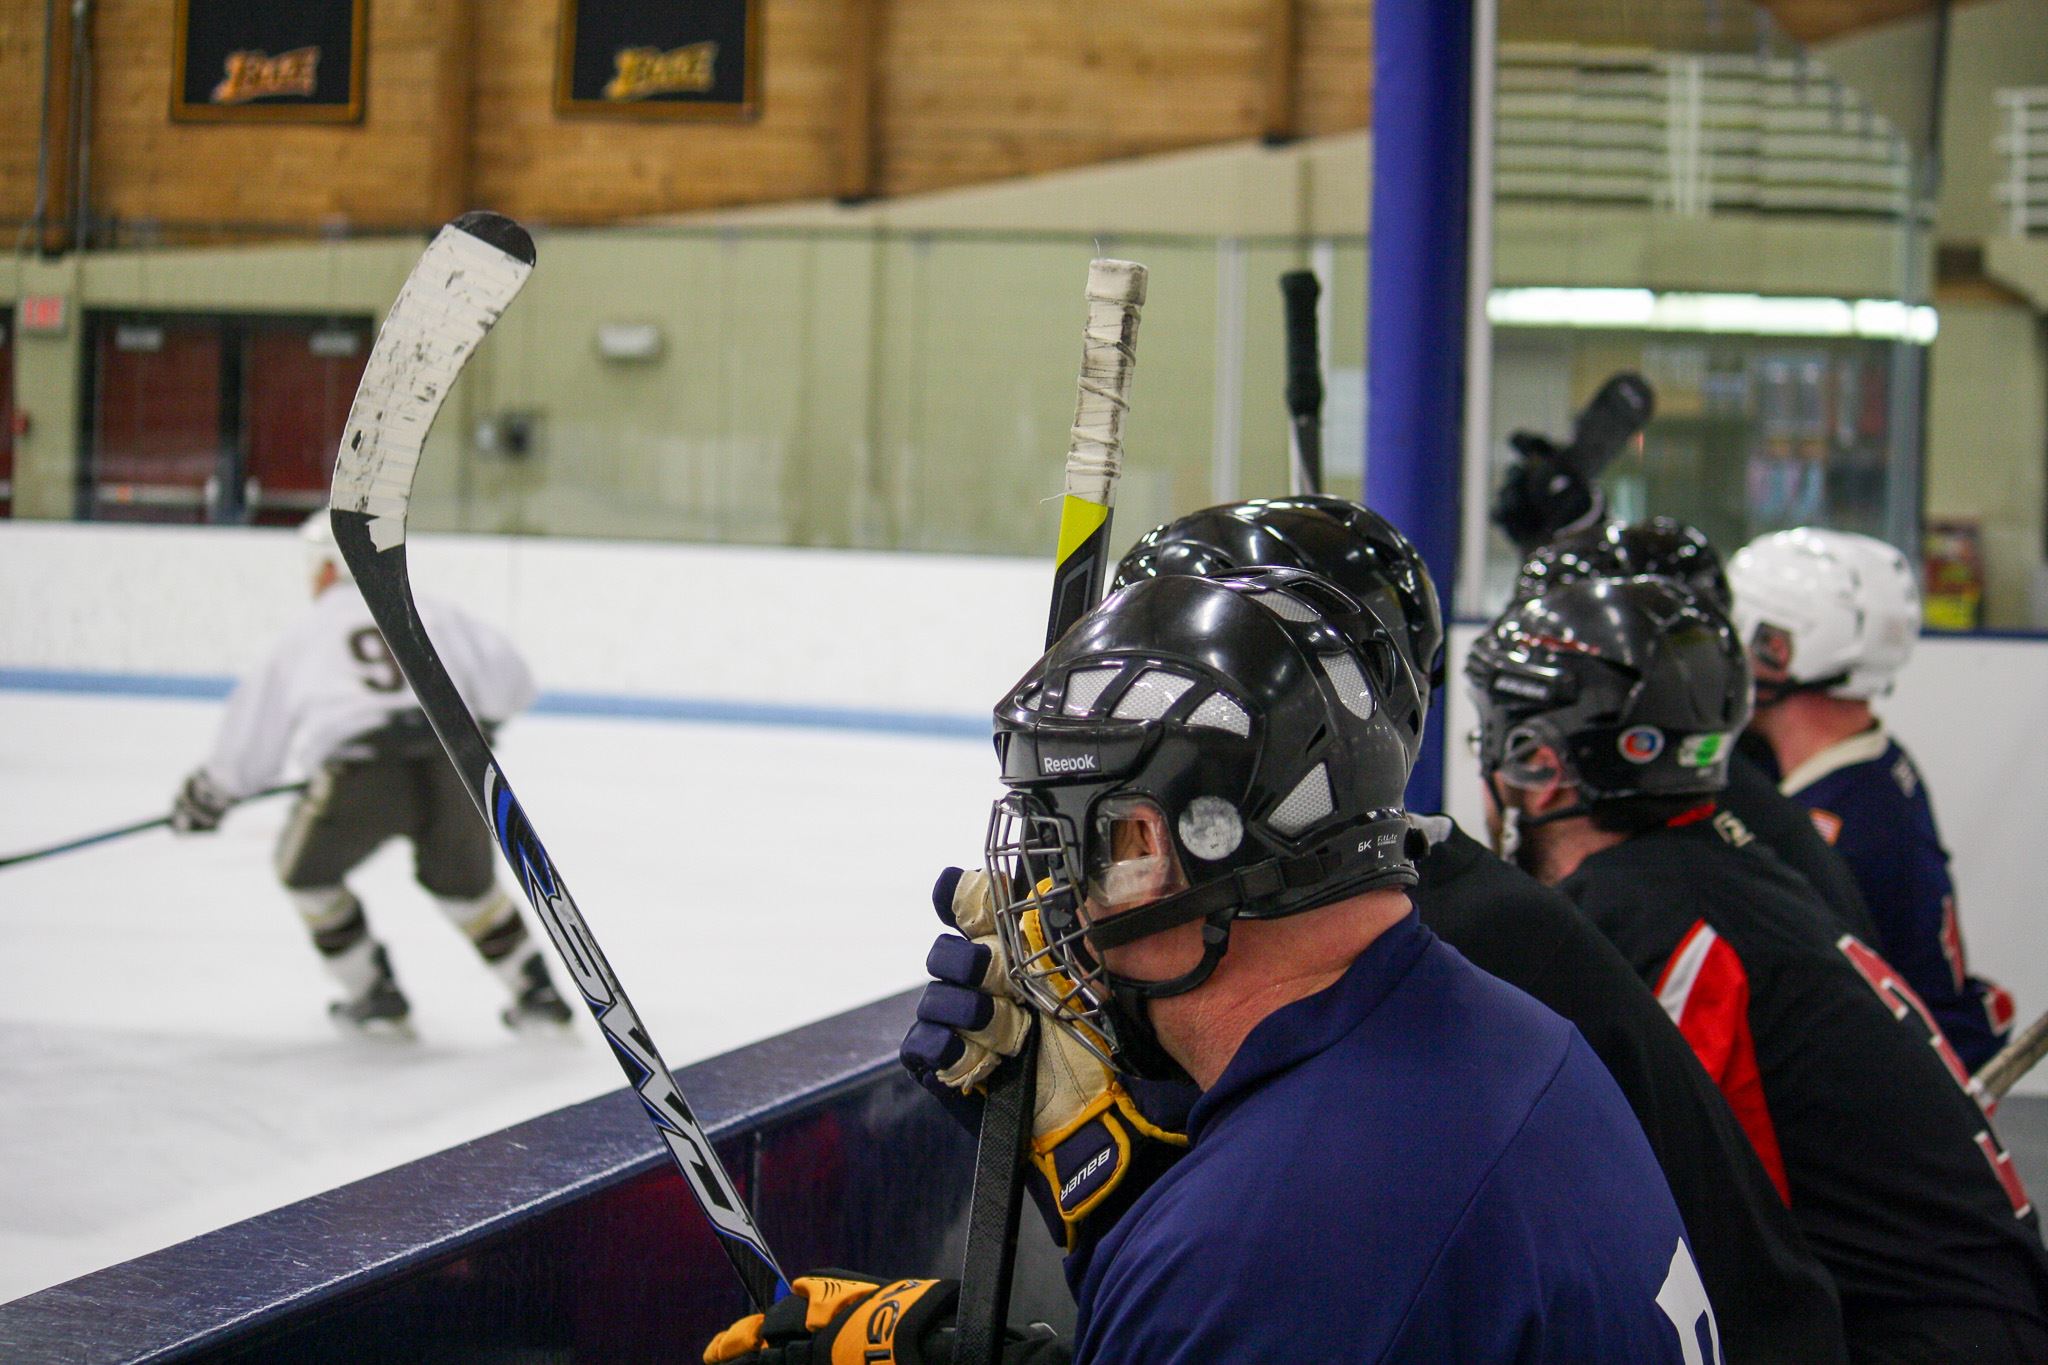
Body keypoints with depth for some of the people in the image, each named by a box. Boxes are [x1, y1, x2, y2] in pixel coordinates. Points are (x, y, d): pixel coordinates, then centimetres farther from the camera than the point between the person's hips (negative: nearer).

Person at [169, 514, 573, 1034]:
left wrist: (207, 795, 43)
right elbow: (509, 682, 15)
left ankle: (375, 995, 23)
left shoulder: (306, 631, 21)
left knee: (306, 871, 25)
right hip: (451, 773, 2)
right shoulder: (431, 613, 21)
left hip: (361, 778, -2)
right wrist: (473, 729, 36)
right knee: (462, 879, 28)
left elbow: (255, 725, 28)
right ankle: (538, 994, 26)